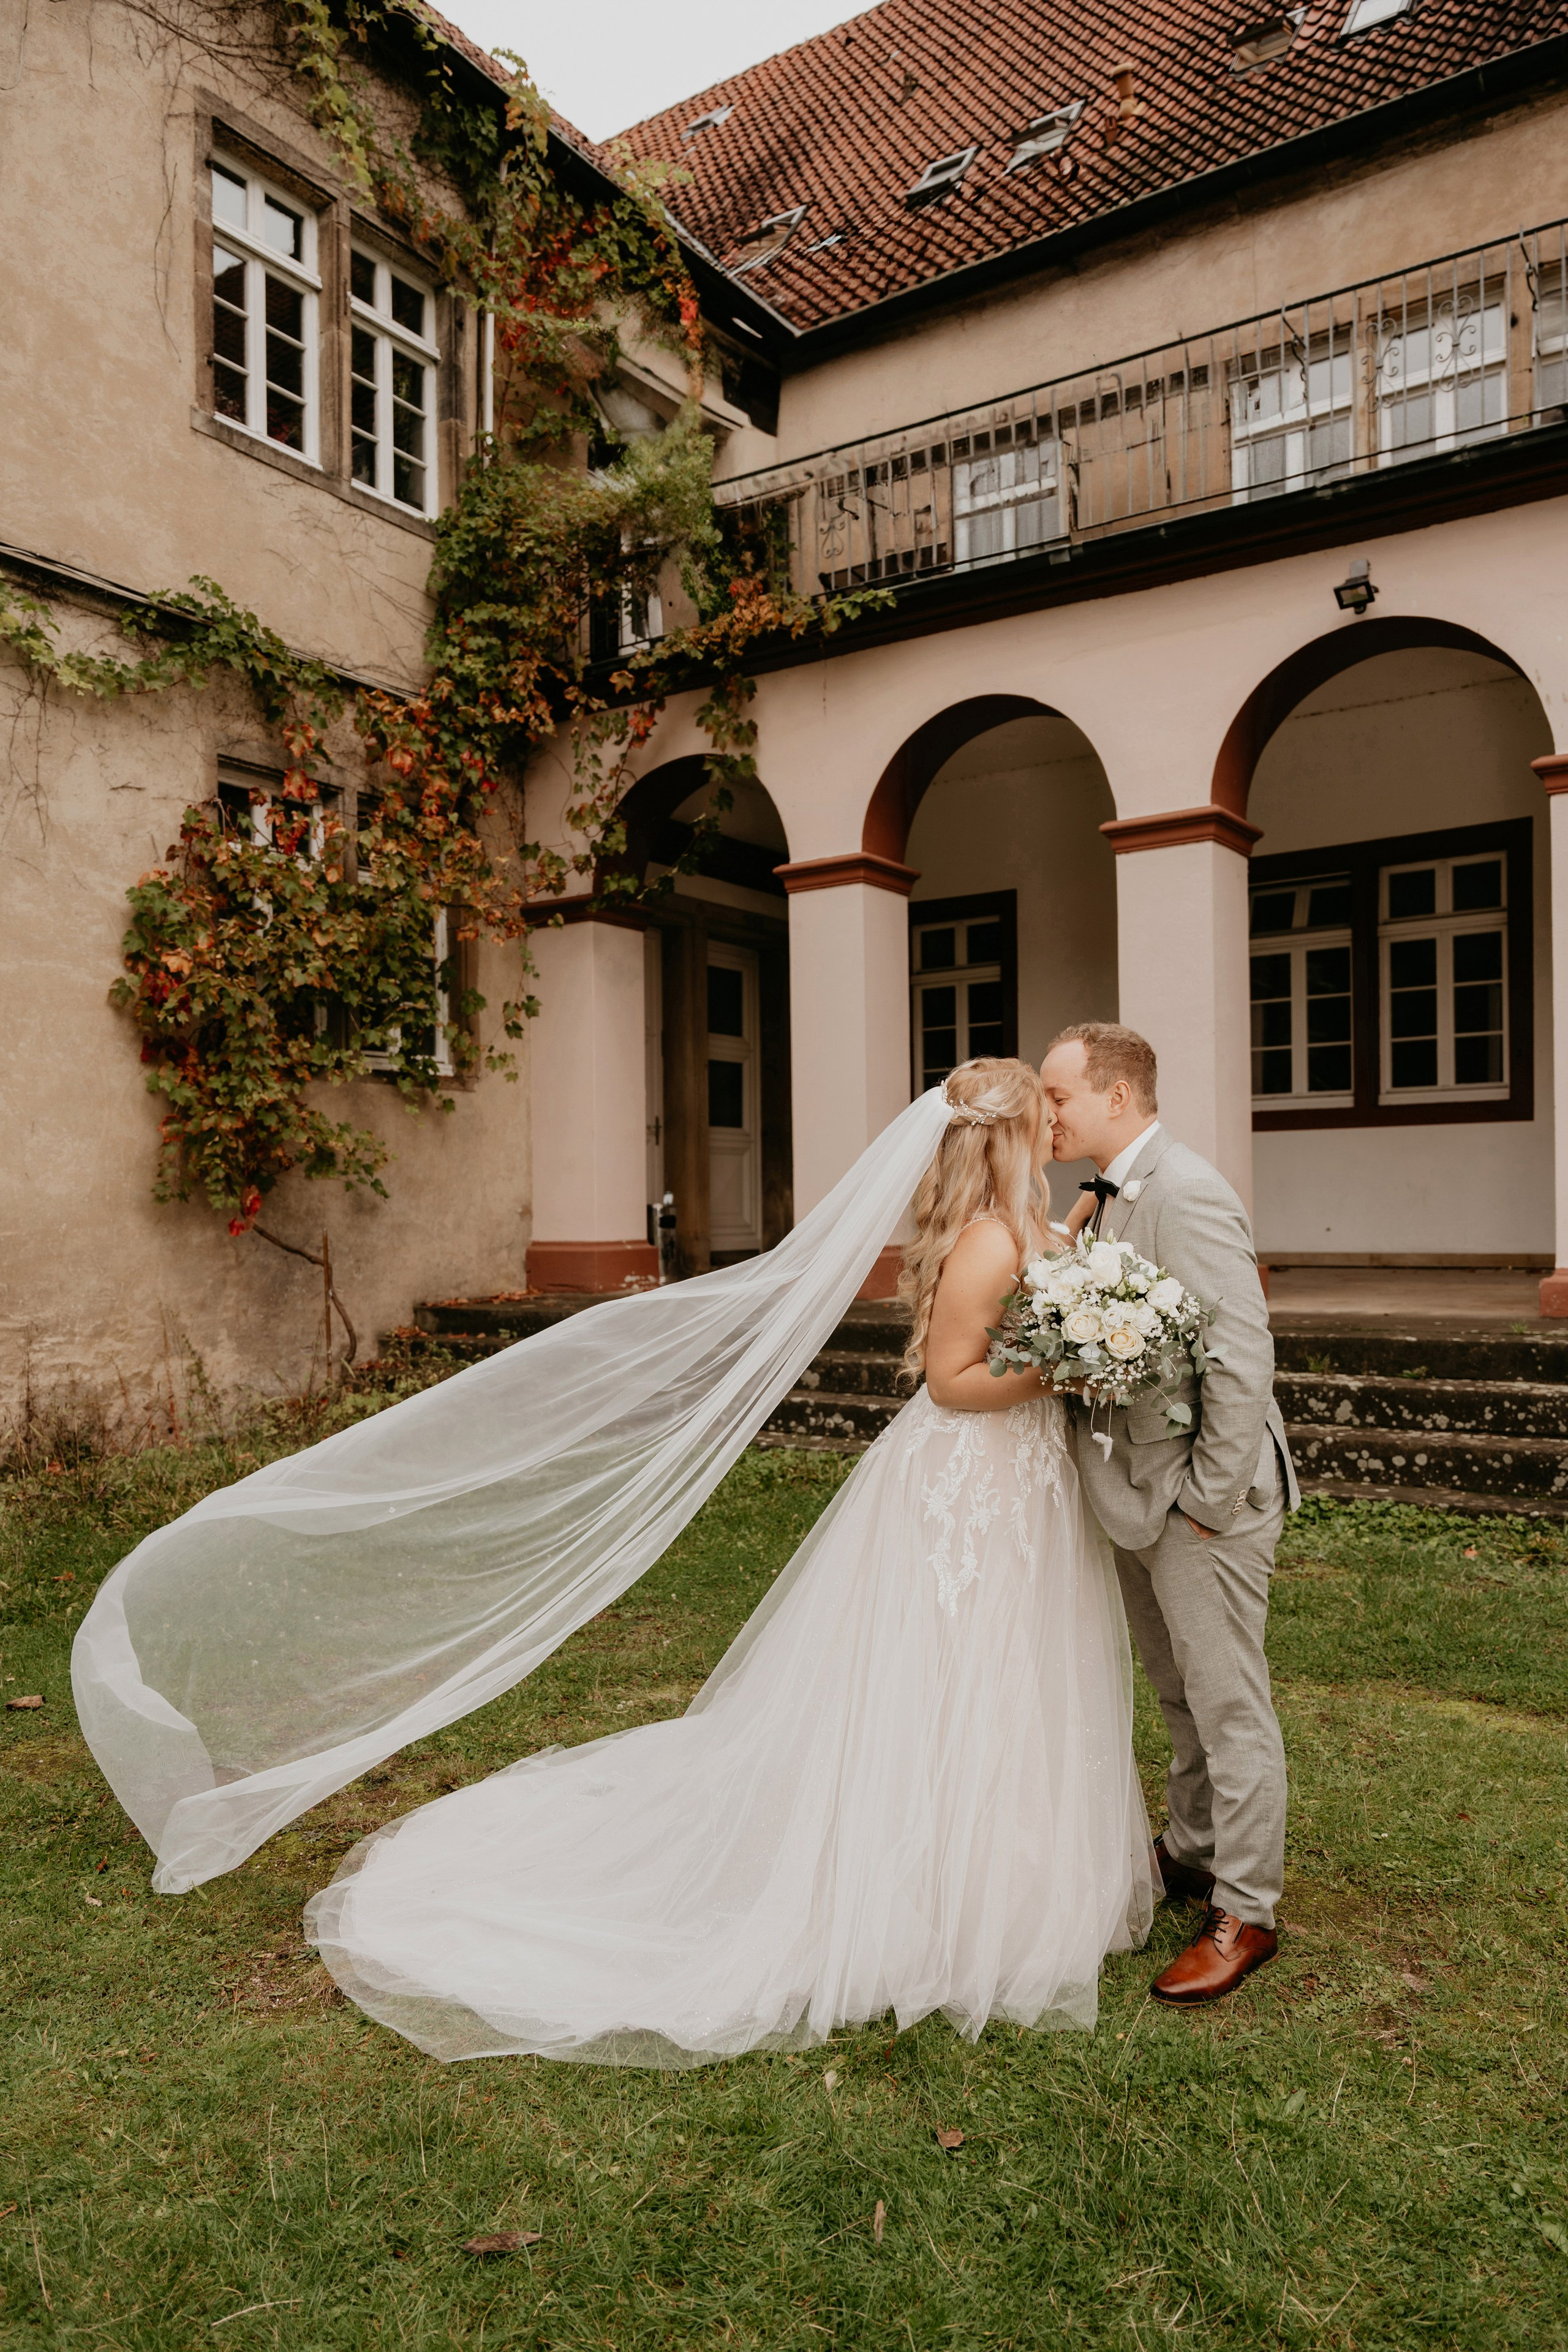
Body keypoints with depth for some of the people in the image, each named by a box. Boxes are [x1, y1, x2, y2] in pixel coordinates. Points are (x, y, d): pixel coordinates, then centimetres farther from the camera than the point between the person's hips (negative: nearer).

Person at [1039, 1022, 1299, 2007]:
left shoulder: (1186, 1194, -22)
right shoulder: (1110, 1199, 8)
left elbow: (1243, 1360, -24)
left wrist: (1208, 1499, -20)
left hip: (1201, 1497, -9)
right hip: (1138, 1494, 9)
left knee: (1229, 1707, 5)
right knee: (1182, 1699, 23)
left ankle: (1245, 1913, 19)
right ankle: (1192, 1855, 40)